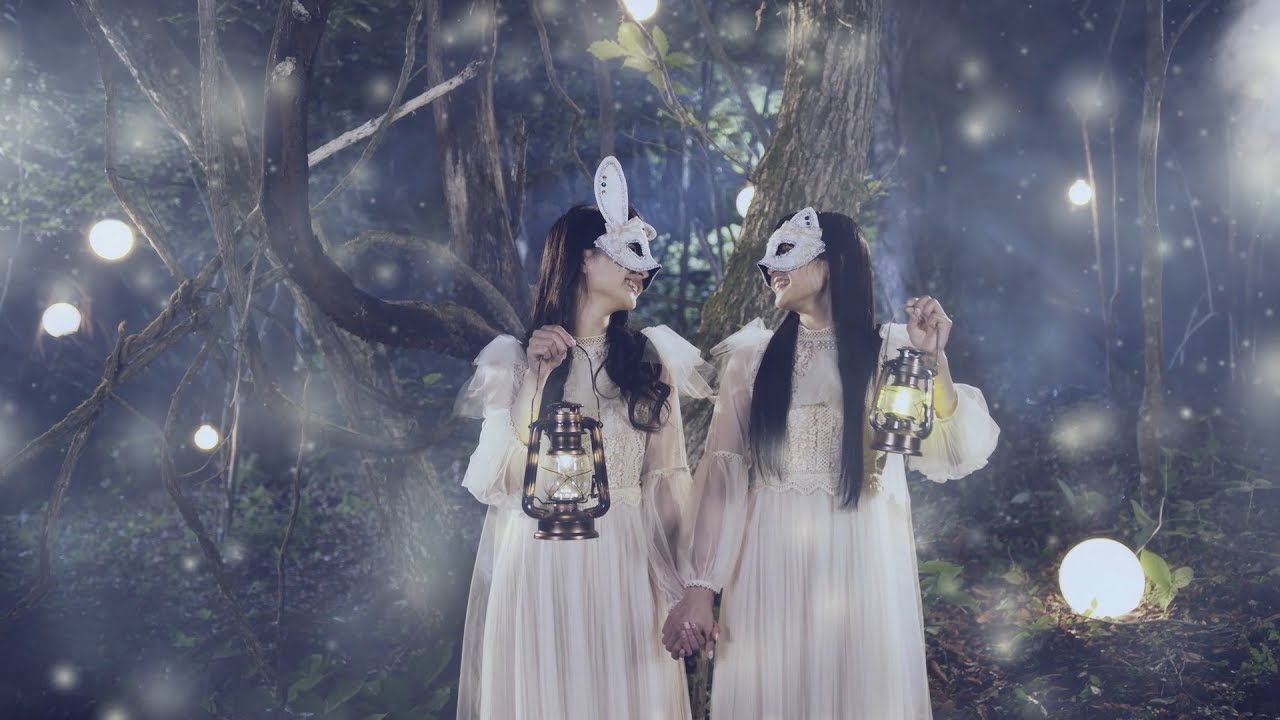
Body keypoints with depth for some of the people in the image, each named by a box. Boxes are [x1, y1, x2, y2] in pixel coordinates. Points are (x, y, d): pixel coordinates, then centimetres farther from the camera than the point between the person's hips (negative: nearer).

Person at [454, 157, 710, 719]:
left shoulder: (650, 360, 7)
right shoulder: (517, 360, 2)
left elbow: (668, 477, 6)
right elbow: (500, 480, -8)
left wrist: (681, 581, -1)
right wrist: (536, 380, -14)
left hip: (624, 565, 2)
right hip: (539, 565, -1)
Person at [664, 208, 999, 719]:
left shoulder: (890, 351, 3)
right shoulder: (753, 355, 6)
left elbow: (954, 457, -7)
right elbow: (721, 472, 0)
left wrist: (935, 362, -19)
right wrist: (699, 587, -5)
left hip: (861, 562, -1)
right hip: (770, 563, 1)